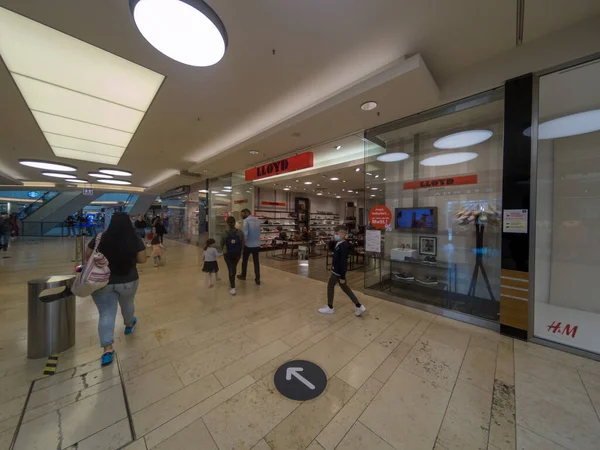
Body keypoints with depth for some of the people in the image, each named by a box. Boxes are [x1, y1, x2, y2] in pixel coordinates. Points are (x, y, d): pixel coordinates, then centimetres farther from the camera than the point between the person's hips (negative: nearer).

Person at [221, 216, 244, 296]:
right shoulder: (240, 233, -14)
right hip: (237, 253, 2)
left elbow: (222, 244, -1)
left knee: (231, 269, 4)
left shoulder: (224, 234, -15)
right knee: (234, 267, 23)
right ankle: (232, 282, 44)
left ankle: (233, 288, -1)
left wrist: (223, 250, 21)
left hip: (227, 254, -2)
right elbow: (243, 244, -7)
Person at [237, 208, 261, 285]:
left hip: (248, 245, -4)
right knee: (256, 262, 10)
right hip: (257, 245, 4)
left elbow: (245, 233, -19)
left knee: (245, 261, 17)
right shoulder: (258, 220, 5)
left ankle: (243, 276, 33)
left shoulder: (246, 220, -13)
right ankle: (257, 279, 11)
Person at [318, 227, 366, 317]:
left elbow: (343, 262, -25)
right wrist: (333, 240, 1)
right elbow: (332, 248, 21)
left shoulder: (343, 246, -25)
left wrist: (342, 277, -23)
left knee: (330, 286, 8)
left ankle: (330, 308, 25)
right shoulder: (339, 243, 3)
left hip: (338, 271, -9)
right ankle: (359, 306, 22)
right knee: (345, 288, 16)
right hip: (337, 270, 9)